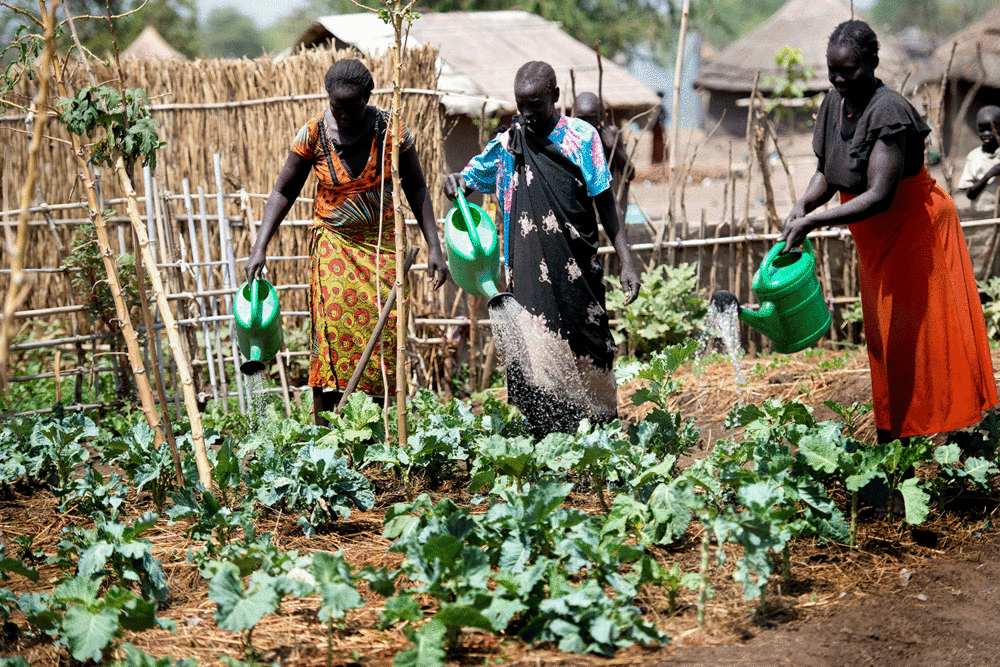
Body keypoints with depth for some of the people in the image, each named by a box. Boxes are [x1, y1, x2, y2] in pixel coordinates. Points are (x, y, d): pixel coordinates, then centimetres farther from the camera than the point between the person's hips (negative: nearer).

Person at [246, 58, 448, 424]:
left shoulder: (392, 131, -7)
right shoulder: (314, 133, -7)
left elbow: (416, 189, 4)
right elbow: (284, 191, 1)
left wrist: (433, 246, -1)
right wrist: (260, 247, -7)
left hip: (382, 243, 1)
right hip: (333, 243, -1)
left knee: (384, 328, -6)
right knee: (332, 327, -14)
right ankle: (324, 429, -12)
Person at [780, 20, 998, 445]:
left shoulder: (888, 112, -28)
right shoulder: (835, 102, -4)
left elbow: (879, 196, -33)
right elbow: (827, 171, 5)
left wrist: (812, 223, -35)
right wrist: (803, 206, -15)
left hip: (915, 229, -8)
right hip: (874, 239, 8)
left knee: (918, 336, -3)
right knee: (880, 334, 13)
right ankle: (889, 431, 22)